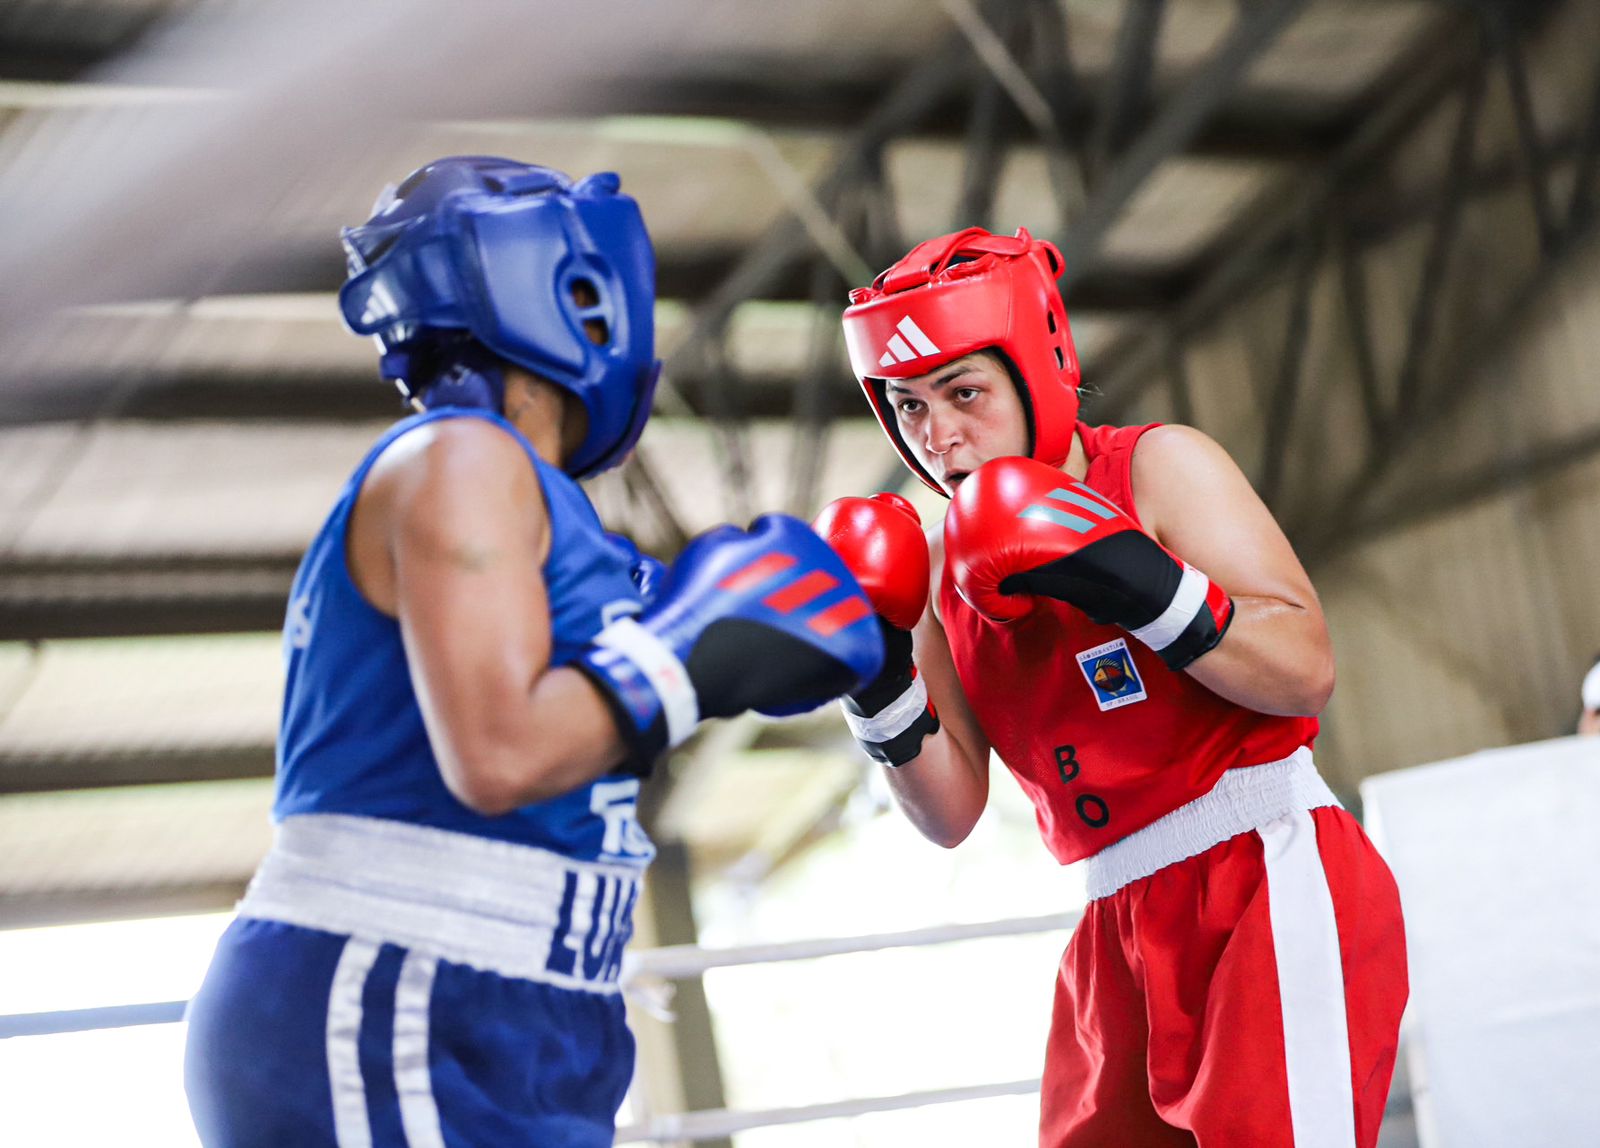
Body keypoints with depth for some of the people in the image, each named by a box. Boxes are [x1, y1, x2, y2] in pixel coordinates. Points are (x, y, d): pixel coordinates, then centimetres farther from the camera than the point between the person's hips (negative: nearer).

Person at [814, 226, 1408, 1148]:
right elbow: (951, 814, 10)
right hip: (1124, 925, 6)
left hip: (1272, 877, -6)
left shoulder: (1159, 467, -3)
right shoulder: (943, 564, 11)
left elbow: (1306, 672, -13)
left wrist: (1136, 582, -24)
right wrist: (878, 684, -5)